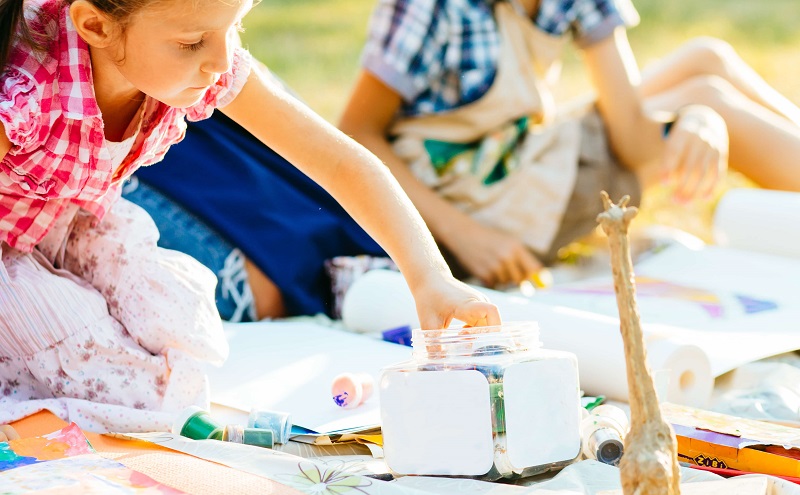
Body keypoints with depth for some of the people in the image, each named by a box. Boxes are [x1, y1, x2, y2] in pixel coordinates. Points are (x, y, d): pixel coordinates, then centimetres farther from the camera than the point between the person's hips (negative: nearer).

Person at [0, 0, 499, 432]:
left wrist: (430, 277, -35)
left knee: (185, 329, -15)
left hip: (76, 226, 6)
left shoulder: (216, 69, -23)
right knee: (131, 389, -19)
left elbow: (338, 160, -22)